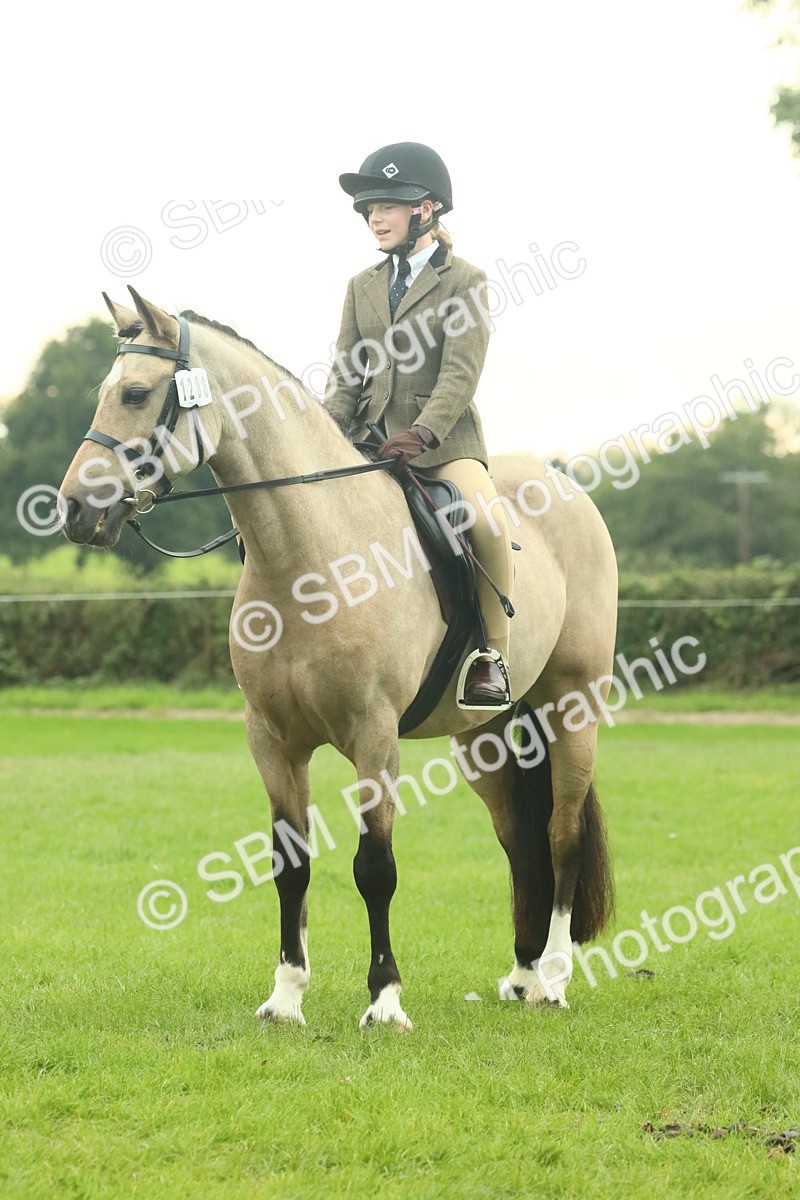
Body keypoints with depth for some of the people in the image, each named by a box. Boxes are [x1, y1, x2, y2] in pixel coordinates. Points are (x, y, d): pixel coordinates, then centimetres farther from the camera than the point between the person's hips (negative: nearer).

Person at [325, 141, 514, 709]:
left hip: (445, 439, -5)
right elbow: (346, 373, 12)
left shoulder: (464, 280, 0)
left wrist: (422, 433, -25)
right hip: (371, 441, 5)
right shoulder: (363, 287, 17)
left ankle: (493, 658, -19)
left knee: (488, 522, -31)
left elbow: (461, 372, -11)